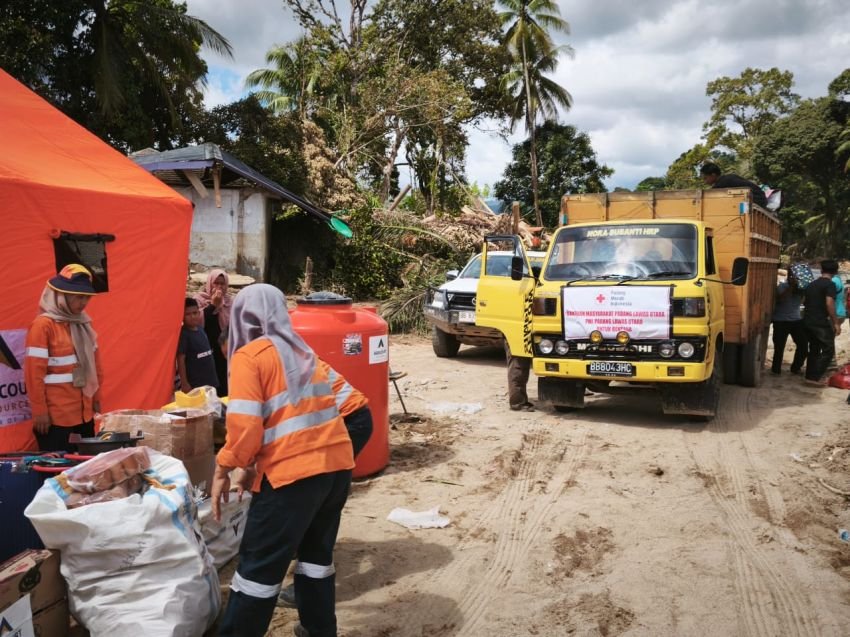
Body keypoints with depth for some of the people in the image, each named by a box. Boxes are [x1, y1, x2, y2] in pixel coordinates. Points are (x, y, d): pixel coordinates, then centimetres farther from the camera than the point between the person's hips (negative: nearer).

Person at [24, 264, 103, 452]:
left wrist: (96, 400, 13)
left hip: (84, 413, 7)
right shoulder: (43, 325, -12)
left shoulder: (83, 323, 10)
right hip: (55, 415, -7)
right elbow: (34, 373, -13)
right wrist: (40, 412, -13)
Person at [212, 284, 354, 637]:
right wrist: (254, 466, 23)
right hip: (337, 464, 7)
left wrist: (222, 471, 1)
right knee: (317, 553, 23)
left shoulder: (248, 356, -4)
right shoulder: (303, 352, 17)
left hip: (294, 473, -7)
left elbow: (245, 425, -14)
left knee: (260, 565, 7)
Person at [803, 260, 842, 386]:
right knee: (828, 350, 0)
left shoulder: (811, 284, 14)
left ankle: (810, 376, 18)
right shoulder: (830, 285, -10)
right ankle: (815, 377, -6)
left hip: (808, 321, 8)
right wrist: (836, 323, -18)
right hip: (821, 323, -7)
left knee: (814, 349, 17)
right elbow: (829, 304, -20)